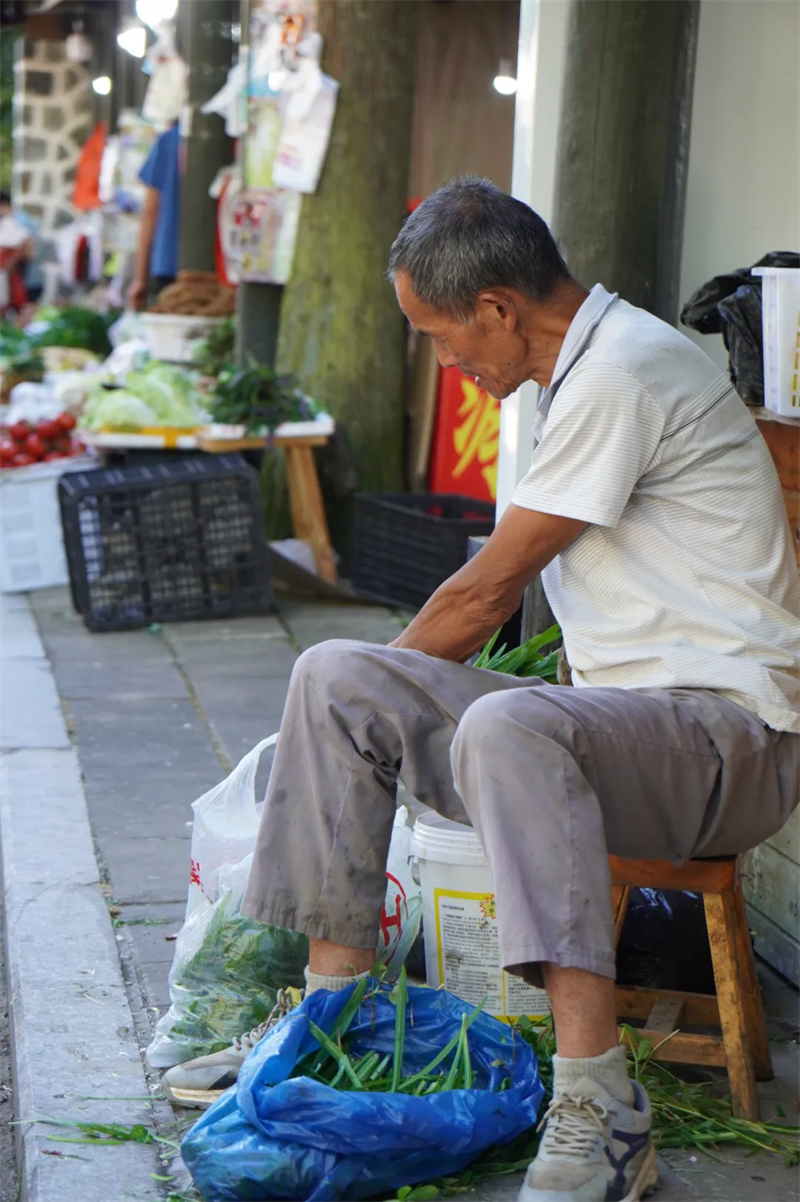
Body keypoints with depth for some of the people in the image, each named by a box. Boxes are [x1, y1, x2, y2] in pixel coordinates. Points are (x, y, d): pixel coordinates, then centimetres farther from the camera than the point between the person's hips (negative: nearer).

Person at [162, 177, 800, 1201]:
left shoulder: (620, 376, -15)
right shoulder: (582, 369, 17)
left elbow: (488, 591, -9)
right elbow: (505, 591, 24)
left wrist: (387, 674, 8)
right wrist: (371, 689, 25)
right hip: (624, 717, 9)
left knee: (505, 728, -39)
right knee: (334, 677, -4)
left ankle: (600, 1109, -39)